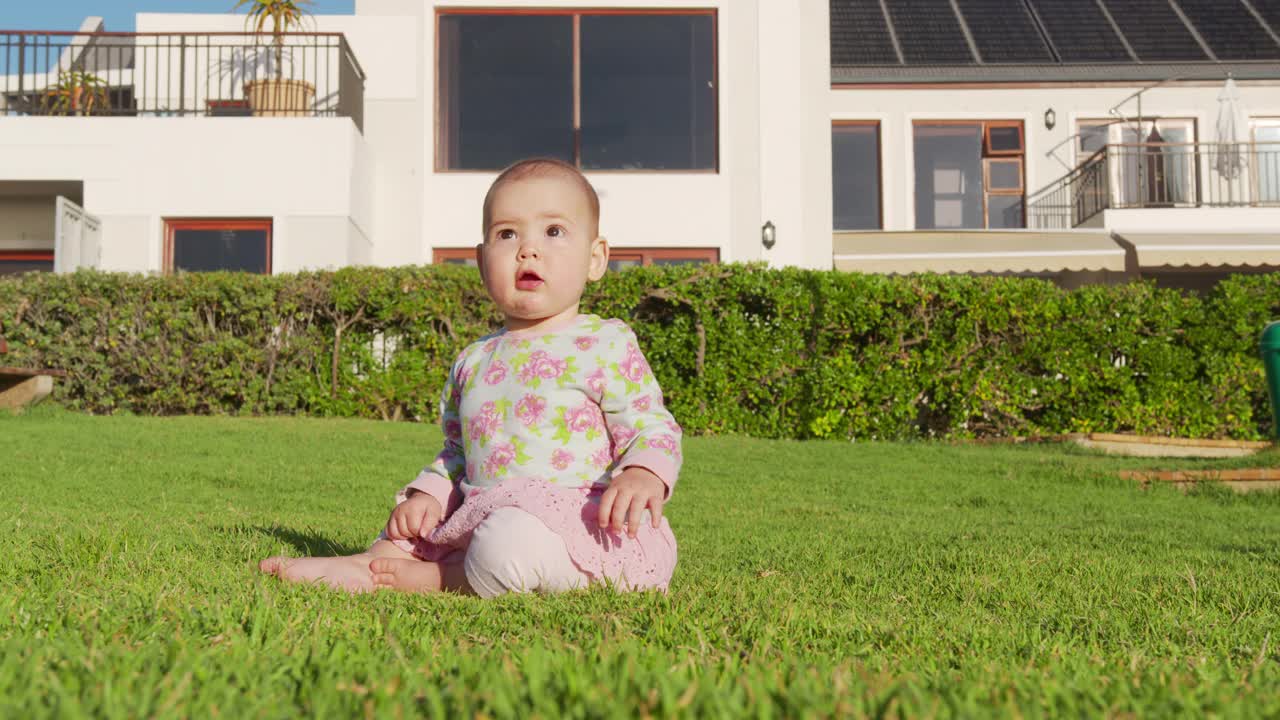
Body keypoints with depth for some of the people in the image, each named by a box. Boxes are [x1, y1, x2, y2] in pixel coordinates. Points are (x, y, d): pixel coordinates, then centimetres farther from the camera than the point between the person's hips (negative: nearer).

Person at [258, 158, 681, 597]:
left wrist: (642, 475, -26)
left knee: (512, 540, -33)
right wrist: (428, 493, 8)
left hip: (575, 522, -7)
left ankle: (436, 578, -8)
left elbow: (652, 427, -4)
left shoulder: (606, 346, -2)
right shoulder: (473, 362, 17)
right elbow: (456, 452, 27)